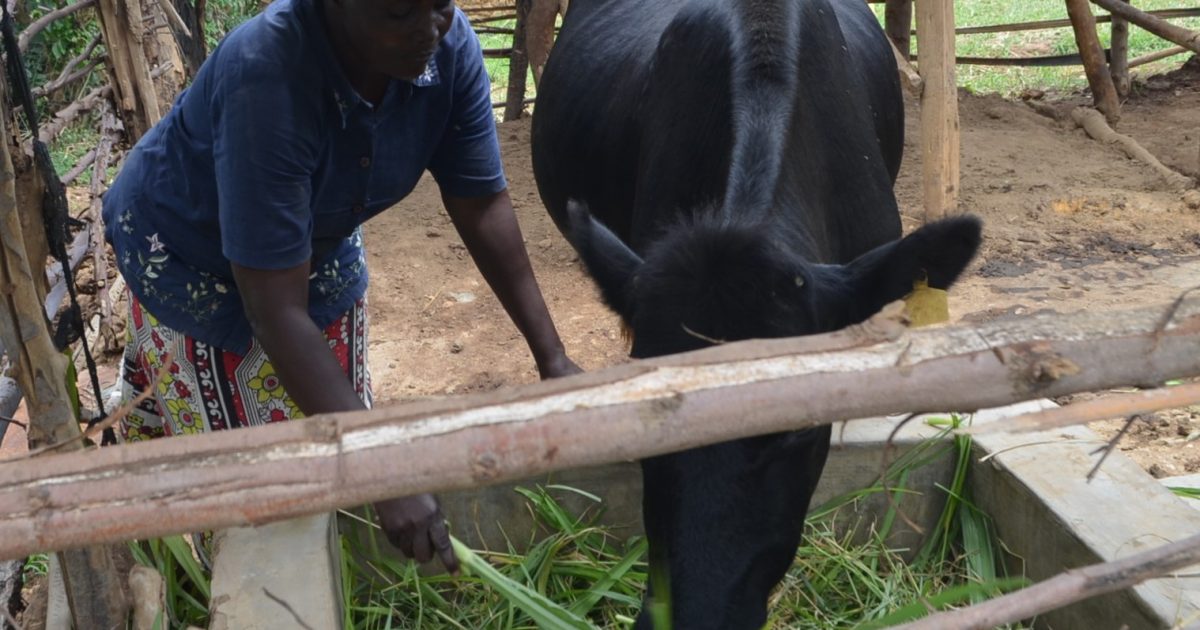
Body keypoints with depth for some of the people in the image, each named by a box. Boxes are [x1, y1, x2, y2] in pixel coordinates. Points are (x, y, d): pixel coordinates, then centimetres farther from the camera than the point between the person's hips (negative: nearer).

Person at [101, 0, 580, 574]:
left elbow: (483, 206, -15)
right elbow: (278, 312, -40)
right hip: (188, 256, -5)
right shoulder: (267, 77, -41)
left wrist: (552, 357, -19)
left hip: (316, 243, 5)